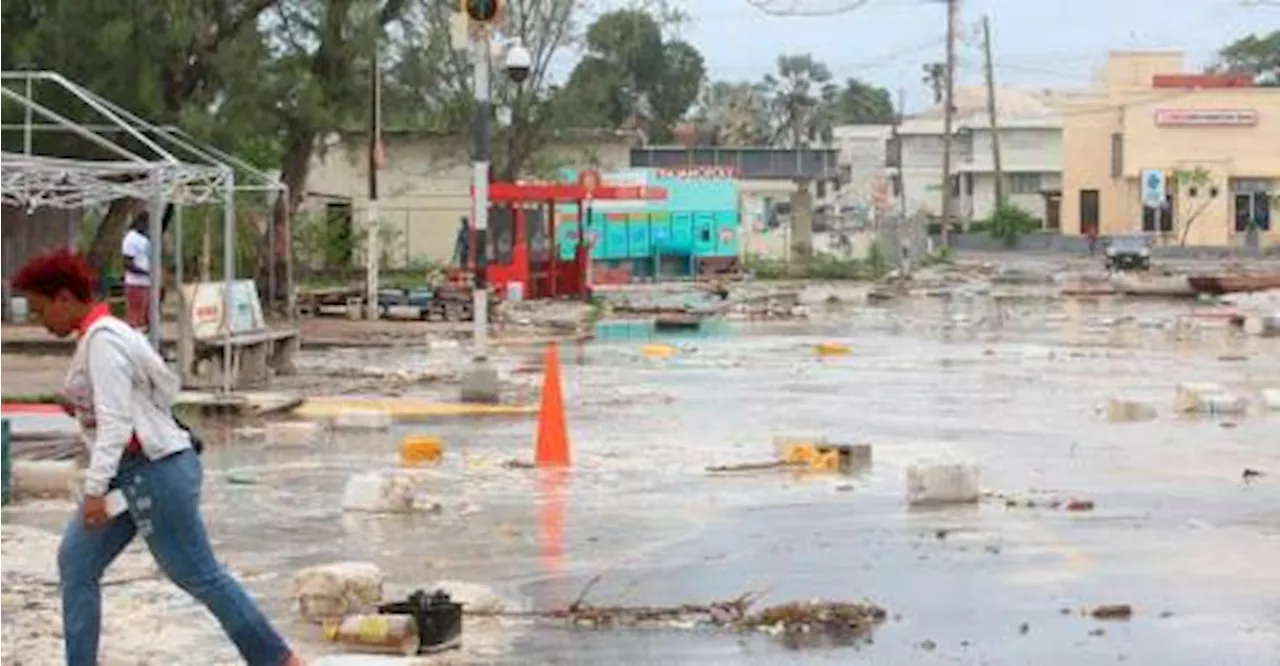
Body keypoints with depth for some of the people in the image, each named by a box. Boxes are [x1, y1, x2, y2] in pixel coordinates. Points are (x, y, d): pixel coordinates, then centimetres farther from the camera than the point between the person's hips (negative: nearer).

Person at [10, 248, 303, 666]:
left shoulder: (102, 340, -17)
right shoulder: (99, 334, 13)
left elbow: (114, 422, -24)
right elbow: (168, 384, 17)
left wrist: (95, 488, -27)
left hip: (153, 470, -11)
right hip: (130, 474, 11)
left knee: (199, 576, -3)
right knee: (75, 562, 8)